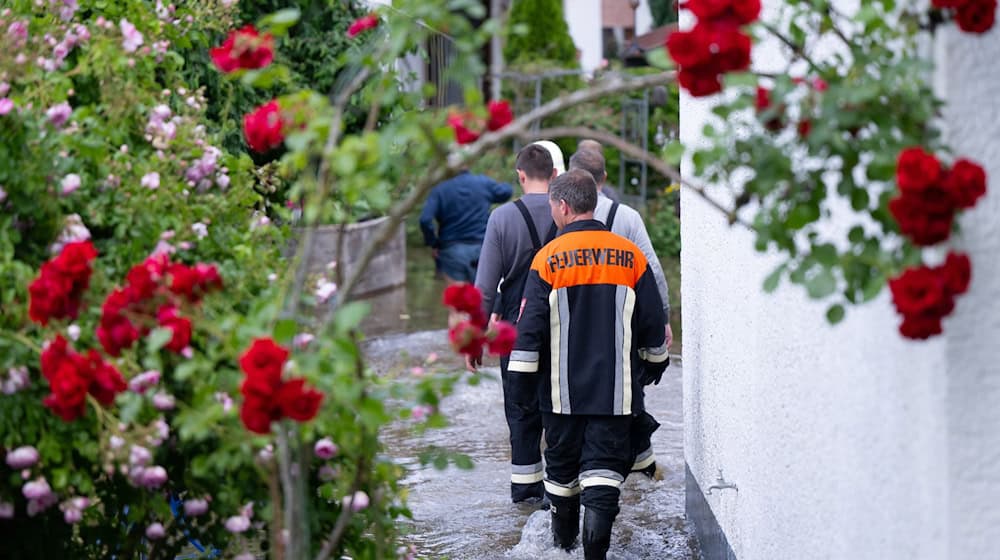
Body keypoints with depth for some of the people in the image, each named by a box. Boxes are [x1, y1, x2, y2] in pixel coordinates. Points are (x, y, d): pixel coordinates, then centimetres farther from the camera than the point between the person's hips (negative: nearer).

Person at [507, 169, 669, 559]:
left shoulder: (547, 258, -7)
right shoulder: (630, 256, 0)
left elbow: (529, 329, -7)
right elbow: (654, 321, 7)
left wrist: (521, 383, 1)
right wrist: (655, 363, 23)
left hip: (562, 390, 0)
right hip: (615, 389, 0)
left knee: (561, 460, 17)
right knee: (605, 463, 1)